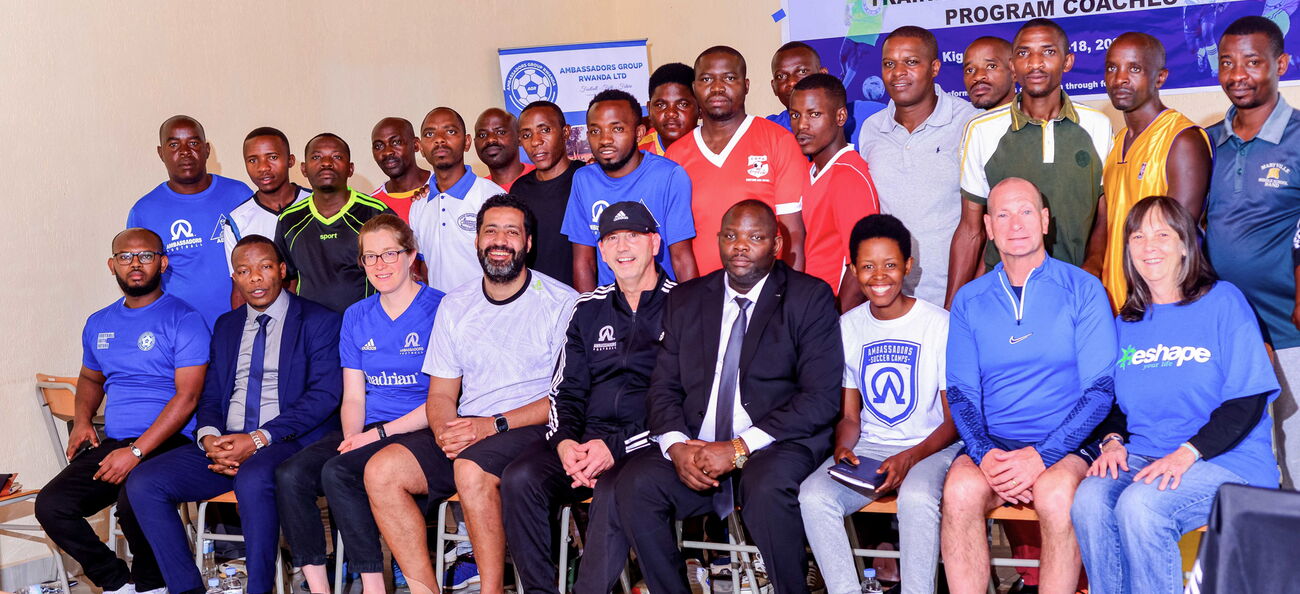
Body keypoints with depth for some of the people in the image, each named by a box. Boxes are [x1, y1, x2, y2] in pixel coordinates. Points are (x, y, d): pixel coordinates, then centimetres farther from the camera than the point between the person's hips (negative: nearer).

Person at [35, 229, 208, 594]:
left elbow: (188, 396, -12)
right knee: (51, 505, -16)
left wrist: (136, 452, -19)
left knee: (133, 502, -33)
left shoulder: (183, 319, -4)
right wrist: (82, 420, 12)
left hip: (168, 442, -6)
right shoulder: (99, 324, 17)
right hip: (111, 443, 6)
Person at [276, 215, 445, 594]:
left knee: (338, 472, -30)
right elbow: (353, 397, 13)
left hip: (418, 433, -6)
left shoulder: (440, 309, -4)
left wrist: (379, 433, -14)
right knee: (290, 476, -19)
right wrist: (352, 437, -8)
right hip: (366, 433, 6)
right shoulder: (356, 317, 15)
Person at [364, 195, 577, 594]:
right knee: (381, 470, -17)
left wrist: (494, 425, -16)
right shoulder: (454, 306, 15)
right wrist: (444, 431, -9)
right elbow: (441, 393, 15)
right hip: (463, 430, 6)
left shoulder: (562, 303, -2)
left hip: (530, 430, -5)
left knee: (471, 469, -35)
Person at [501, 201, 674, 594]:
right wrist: (564, 441, -5)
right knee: (520, 478, -22)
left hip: (648, 444, -5)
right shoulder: (589, 310, 18)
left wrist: (617, 448, -15)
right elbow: (566, 392, 17)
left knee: (614, 490, -36)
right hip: (585, 443, 5)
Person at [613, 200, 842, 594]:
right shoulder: (686, 300, 14)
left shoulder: (810, 298, 0)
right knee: (634, 484, -22)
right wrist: (676, 445, -11)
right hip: (697, 449, 4)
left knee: (768, 491, -35)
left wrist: (740, 448, -17)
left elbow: (822, 398, -9)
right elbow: (663, 387, 12)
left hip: (774, 448, -4)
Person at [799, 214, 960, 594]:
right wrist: (843, 448, -11)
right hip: (867, 448, 4)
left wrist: (909, 458, -20)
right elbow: (849, 415, 11)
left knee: (916, 497, -37)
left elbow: (954, 419, -4)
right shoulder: (848, 327, 8)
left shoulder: (940, 325, -6)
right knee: (813, 495, -25)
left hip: (930, 448, -3)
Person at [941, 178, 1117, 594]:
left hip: (1065, 445, -2)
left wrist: (1042, 455, -15)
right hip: (992, 445, 2)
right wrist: (984, 454, -13)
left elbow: (1101, 389, -2)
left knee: (1055, 493, -34)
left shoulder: (1082, 289, 4)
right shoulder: (969, 301, 12)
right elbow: (961, 392, 8)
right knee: (961, 489, -30)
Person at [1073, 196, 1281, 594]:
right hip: (1141, 457, 4)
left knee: (1140, 505, -33)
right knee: (1089, 499, -27)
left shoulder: (1223, 301, -1)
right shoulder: (1126, 322, 16)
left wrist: (1187, 453, -19)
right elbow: (1112, 399, 19)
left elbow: (1248, 401, -7)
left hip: (1226, 460, -4)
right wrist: (1114, 441, -4)